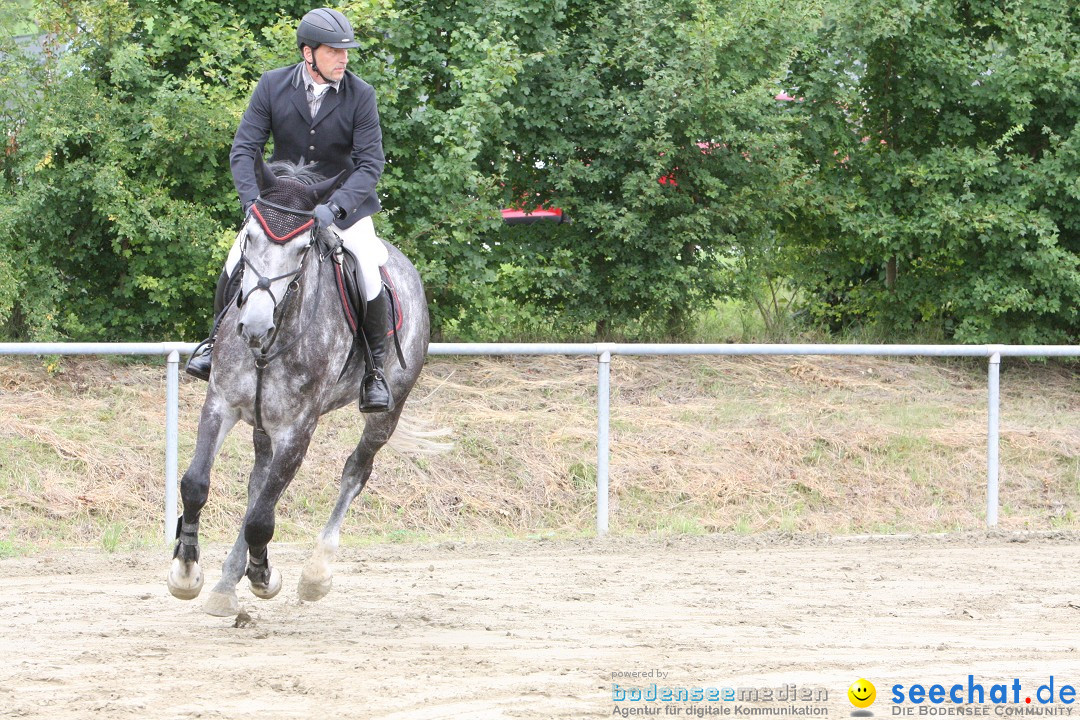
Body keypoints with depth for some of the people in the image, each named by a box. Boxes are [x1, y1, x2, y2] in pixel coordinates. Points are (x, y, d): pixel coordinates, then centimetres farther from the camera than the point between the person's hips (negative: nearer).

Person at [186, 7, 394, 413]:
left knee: (370, 282, -17)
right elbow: (243, 148, -10)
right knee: (235, 266, -11)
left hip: (344, 201, -1)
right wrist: (253, 201, -26)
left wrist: (335, 207, -32)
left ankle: (374, 369, 6)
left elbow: (370, 163, -17)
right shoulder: (273, 86, -10)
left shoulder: (360, 95, -14)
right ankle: (218, 340, 18)